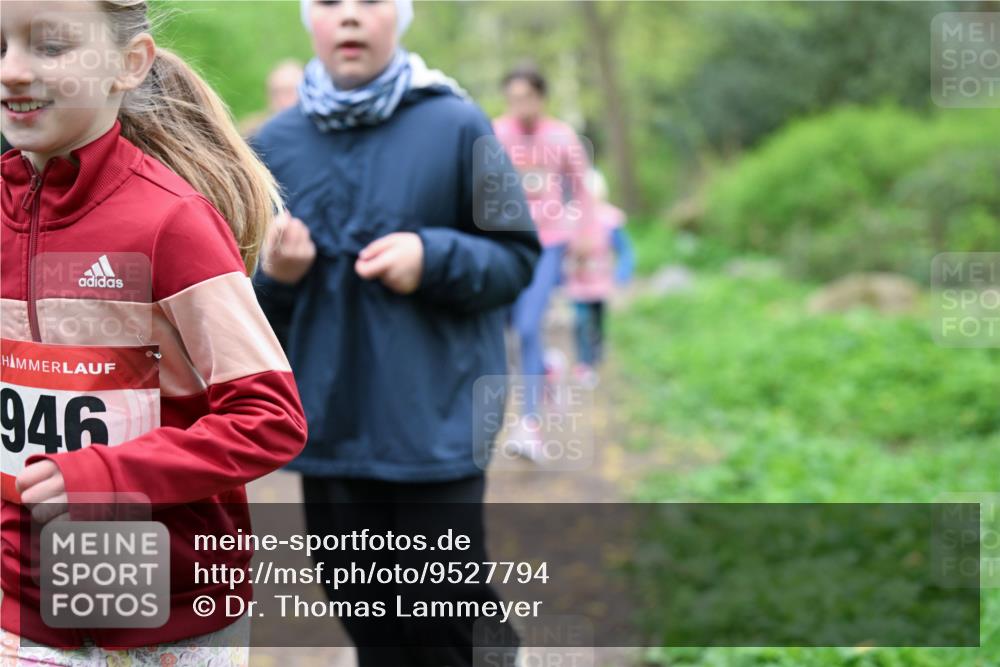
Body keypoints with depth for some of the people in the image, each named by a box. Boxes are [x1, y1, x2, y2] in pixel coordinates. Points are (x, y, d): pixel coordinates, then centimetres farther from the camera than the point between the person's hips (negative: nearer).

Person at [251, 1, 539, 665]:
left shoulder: (457, 126, -6)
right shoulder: (275, 143, 4)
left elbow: (518, 258, -2)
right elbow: (245, 302, 11)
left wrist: (434, 258, -19)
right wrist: (273, 276, -12)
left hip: (436, 425, -4)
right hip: (328, 428, 4)